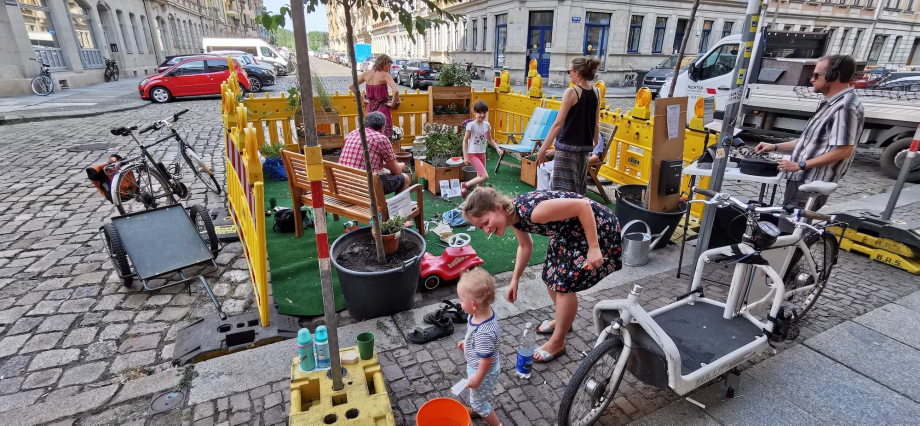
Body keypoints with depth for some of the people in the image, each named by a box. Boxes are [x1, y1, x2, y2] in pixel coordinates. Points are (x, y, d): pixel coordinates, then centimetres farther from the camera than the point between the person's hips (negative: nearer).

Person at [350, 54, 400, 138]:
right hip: (382, 109, -6)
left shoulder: (366, 74, 4)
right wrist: (392, 103, -11)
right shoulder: (385, 75, -11)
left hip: (370, 108, 6)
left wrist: (362, 99, 10)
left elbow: (351, 87, 10)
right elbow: (396, 91, -25)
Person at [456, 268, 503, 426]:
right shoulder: (483, 312, -17)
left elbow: (486, 358, -31)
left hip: (484, 371, -8)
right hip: (476, 365, 9)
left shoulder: (484, 332, -43)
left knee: (478, 401, 17)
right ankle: (476, 409, 62)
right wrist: (466, 342, 17)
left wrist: (477, 378, -18)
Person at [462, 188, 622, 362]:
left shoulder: (532, 210, -35)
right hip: (569, 232, 8)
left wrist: (593, 248, -26)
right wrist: (515, 280, 15)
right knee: (551, 278, 14)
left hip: (597, 228, -8)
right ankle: (563, 320, 40)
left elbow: (583, 206, -30)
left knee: (565, 285, -4)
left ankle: (557, 343, 14)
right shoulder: (514, 216, -7)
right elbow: (525, 246, 12)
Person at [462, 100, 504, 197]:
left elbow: (489, 139, 16)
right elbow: (465, 140, -9)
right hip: (473, 154, -7)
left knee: (480, 177, 10)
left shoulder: (487, 125, 4)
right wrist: (465, 156, -13)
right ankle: (465, 185, -1)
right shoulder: (471, 125, -14)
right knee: (485, 176, -17)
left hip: (482, 154, 7)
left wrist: (497, 148, 3)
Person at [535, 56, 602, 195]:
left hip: (567, 147, -7)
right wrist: (595, 143, 27)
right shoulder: (596, 92, 5)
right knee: (579, 190, 17)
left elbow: (558, 124, -17)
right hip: (585, 147, 7)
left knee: (563, 190, -3)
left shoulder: (571, 92, -14)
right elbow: (596, 124, 13)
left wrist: (543, 149, -15)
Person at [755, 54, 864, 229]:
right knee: (794, 230, 17)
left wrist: (800, 165, -19)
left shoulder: (845, 107, -17)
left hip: (811, 185, -10)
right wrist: (775, 147, 16)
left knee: (788, 232, -7)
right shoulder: (831, 103, 17)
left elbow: (843, 150, -23)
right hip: (802, 180, 10)